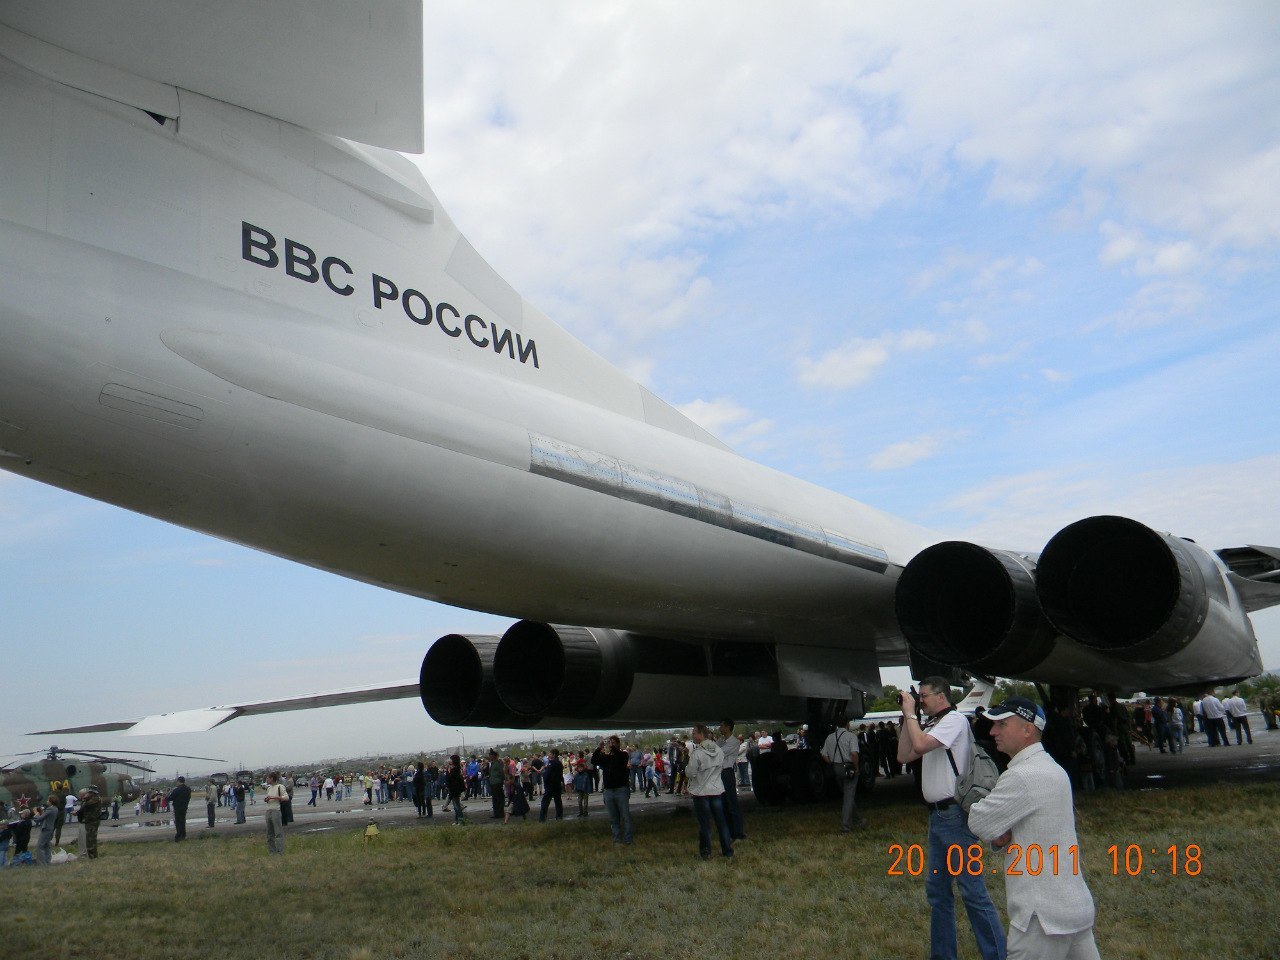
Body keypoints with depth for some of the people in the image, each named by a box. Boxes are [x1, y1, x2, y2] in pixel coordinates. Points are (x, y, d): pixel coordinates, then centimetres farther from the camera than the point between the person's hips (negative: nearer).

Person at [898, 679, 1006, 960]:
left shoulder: (954, 719, -12)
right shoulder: (931, 726, 17)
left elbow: (920, 746, -24)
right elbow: (904, 756, 14)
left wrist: (910, 713, -11)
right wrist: (906, 718, 10)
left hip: (954, 814, -10)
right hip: (937, 815, 10)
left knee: (973, 890, -6)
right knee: (937, 889, 14)